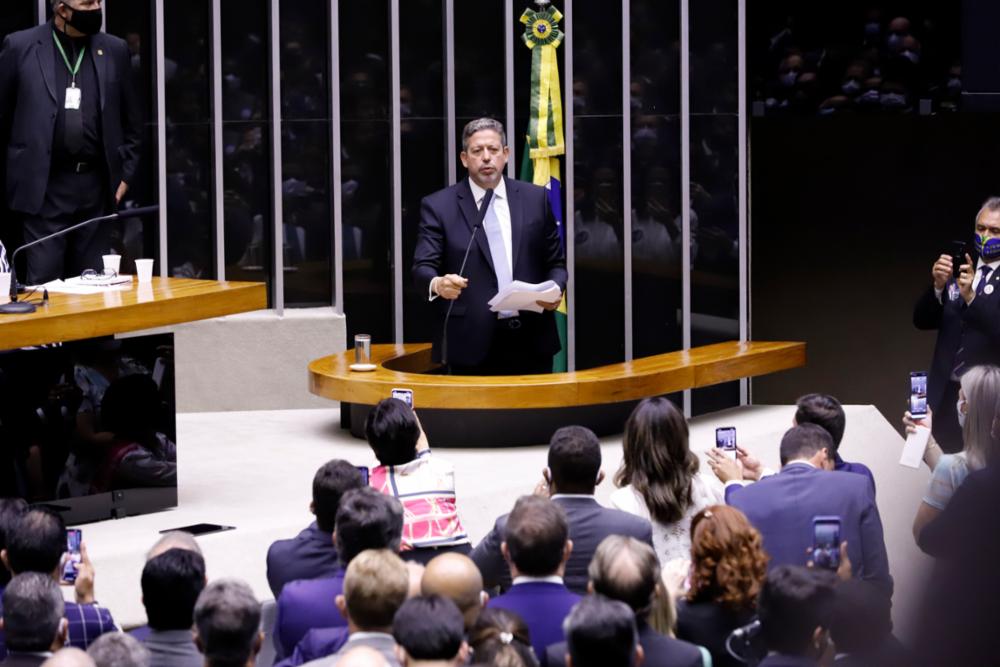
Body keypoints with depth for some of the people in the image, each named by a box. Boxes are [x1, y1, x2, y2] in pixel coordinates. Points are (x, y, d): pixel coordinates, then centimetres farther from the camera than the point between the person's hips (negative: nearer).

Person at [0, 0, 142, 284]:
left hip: (96, 186, 3)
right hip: (44, 186, -3)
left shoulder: (114, 50, 8)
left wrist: (126, 174, 8)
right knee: (44, 281, -5)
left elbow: (131, 120, 14)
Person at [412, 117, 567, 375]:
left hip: (531, 343, 2)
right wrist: (438, 284, -28)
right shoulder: (438, 206, 3)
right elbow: (422, 268, -5)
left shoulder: (536, 199, 10)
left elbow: (556, 263, 14)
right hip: (471, 347, -2)